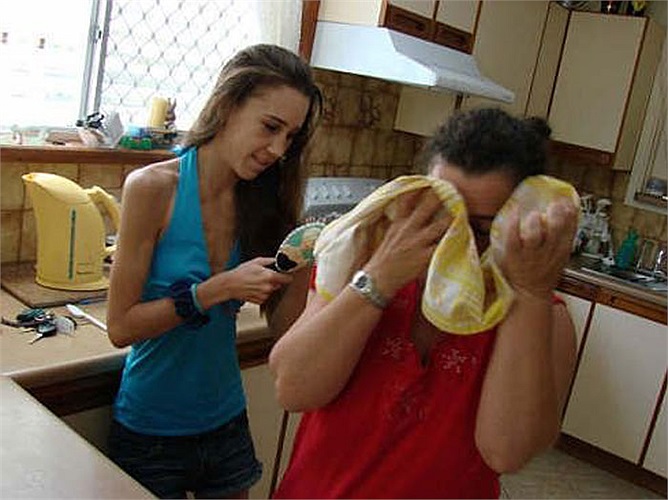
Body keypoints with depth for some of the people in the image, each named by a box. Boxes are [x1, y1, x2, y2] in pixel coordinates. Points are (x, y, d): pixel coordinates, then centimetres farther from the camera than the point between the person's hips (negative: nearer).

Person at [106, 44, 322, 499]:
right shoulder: (153, 188, -18)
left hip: (225, 424, 4)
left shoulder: (262, 199, -5)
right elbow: (121, 327, -17)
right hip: (150, 431, -4)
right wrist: (220, 289, -25)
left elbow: (282, 325, -4)